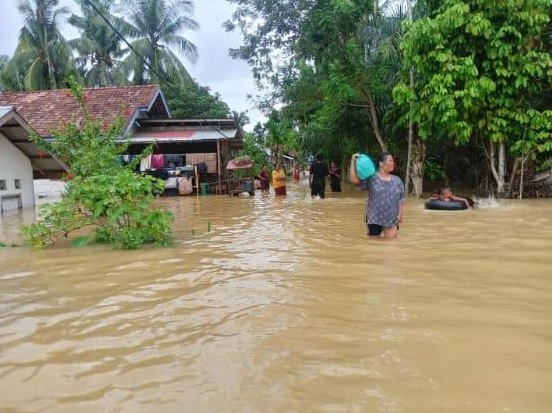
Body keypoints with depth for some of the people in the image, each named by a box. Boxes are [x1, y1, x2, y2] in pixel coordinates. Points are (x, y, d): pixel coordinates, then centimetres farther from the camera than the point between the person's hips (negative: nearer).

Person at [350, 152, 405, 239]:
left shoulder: (397, 180, 5)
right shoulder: (371, 178, -5)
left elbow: (401, 199, 7)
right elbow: (354, 179, -16)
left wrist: (400, 214, -2)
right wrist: (353, 161, -21)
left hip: (392, 219, 2)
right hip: (375, 218, -2)